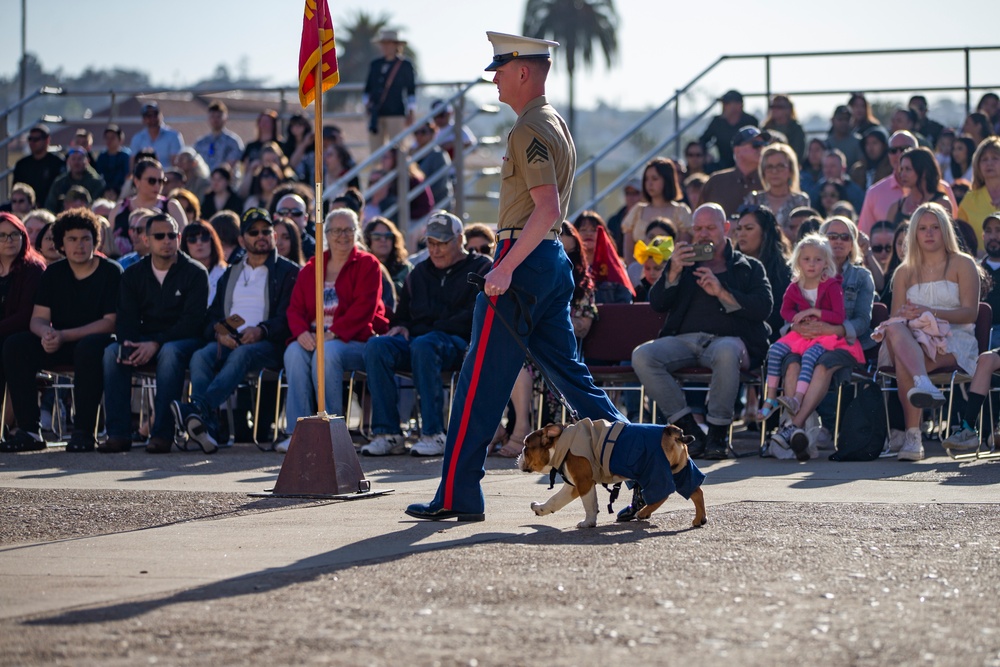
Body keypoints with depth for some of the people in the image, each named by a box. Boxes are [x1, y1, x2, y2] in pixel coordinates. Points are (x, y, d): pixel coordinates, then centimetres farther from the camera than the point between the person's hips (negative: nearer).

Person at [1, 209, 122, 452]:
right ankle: (28, 430, -22)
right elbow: (38, 319, 2)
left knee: (88, 347, -40)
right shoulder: (53, 273, 8)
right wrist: (47, 334, -25)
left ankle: (84, 431, -34)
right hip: (60, 344, 5)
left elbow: (111, 322, -13)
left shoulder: (111, 272, -6)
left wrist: (64, 336, -22)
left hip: (96, 340, -5)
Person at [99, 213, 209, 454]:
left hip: (184, 340, -4)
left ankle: (162, 434, -39)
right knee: (112, 351, -26)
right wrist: (127, 343, -22)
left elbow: (192, 320, -12)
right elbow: (125, 317, 2)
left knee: (170, 352, -38)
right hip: (144, 340, 4)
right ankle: (118, 433, -29)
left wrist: (156, 344, -24)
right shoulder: (133, 274, 10)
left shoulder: (195, 273, -3)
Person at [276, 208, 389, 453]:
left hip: (355, 340, -4)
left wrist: (332, 334, -19)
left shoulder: (367, 264, 5)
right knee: (294, 352, -30)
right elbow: (295, 307, 10)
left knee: (327, 352, -36)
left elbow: (364, 307, -8)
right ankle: (297, 431, -32)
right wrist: (302, 333, -13)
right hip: (313, 338, 4)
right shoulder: (310, 269, 19)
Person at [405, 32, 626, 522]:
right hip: (553, 260, 10)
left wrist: (504, 269, -25)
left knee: (481, 381, -4)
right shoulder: (557, 125, 17)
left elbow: (547, 208, -25)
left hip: (523, 262, -10)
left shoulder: (529, 132, -15)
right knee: (567, 371, 11)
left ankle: (457, 495, -1)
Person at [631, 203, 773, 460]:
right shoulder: (685, 263, 27)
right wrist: (673, 272, -2)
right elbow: (657, 304, 15)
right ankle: (689, 429, -23)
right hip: (684, 340, 3)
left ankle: (718, 433, -25)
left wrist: (722, 292, -9)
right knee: (642, 355, -28)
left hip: (727, 339, -3)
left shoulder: (749, 267, 19)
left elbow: (763, 308, 2)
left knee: (726, 352, -41)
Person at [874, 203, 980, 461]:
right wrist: (904, 316, -14)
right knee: (895, 328, -39)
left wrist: (931, 312, -18)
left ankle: (913, 437, -46)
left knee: (904, 362, -37)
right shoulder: (904, 272, 23)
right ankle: (923, 384, -65)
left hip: (954, 340, -3)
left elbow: (970, 312, -2)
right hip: (912, 340, 3)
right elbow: (895, 316, 13)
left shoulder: (963, 264, 11)